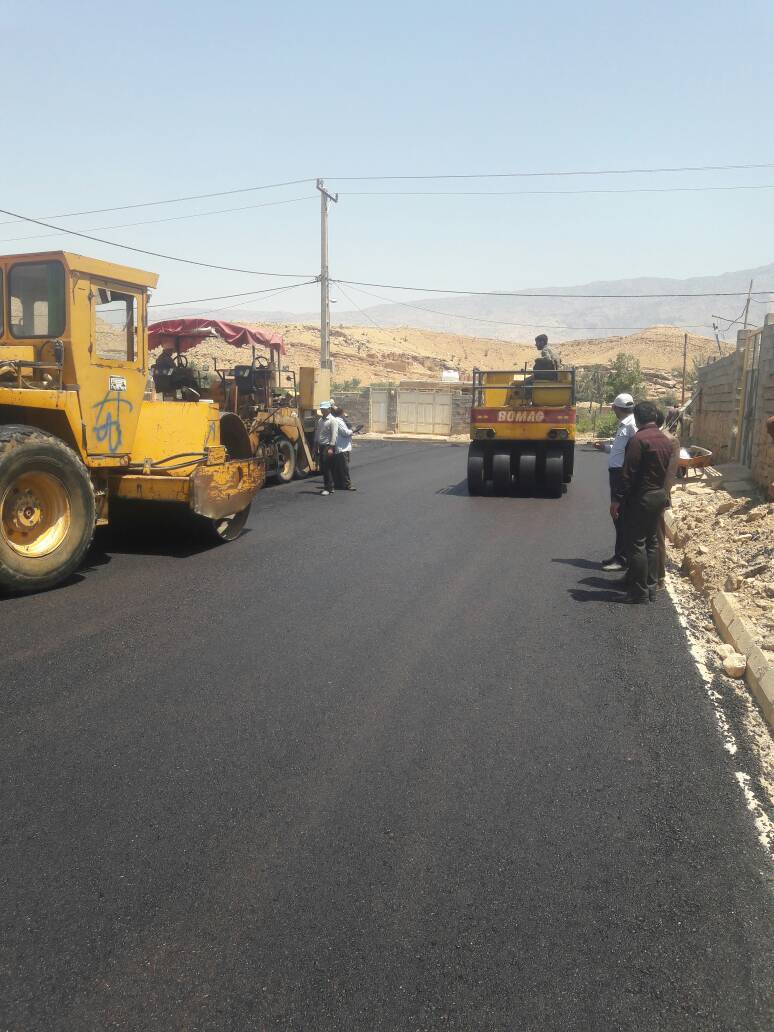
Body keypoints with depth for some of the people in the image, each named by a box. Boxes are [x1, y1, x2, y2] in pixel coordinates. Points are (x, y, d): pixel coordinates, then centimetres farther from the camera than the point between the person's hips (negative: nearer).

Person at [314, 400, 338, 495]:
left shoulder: (332, 420, -8)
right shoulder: (320, 420, 17)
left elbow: (334, 435, -15)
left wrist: (331, 448, -20)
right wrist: (316, 446, 18)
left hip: (328, 446, -8)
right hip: (321, 446, 8)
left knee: (327, 468, -9)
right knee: (322, 468, 10)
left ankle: (329, 488, -5)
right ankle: (326, 487, 18)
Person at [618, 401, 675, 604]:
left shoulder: (638, 439, -16)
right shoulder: (666, 440, 9)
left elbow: (629, 474, -18)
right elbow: (667, 471, 13)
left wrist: (620, 499, -12)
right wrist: (665, 495, 19)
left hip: (641, 497, -8)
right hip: (659, 495, 8)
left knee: (637, 544, -3)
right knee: (652, 541, 14)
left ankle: (640, 593, 0)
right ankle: (651, 588, 19)